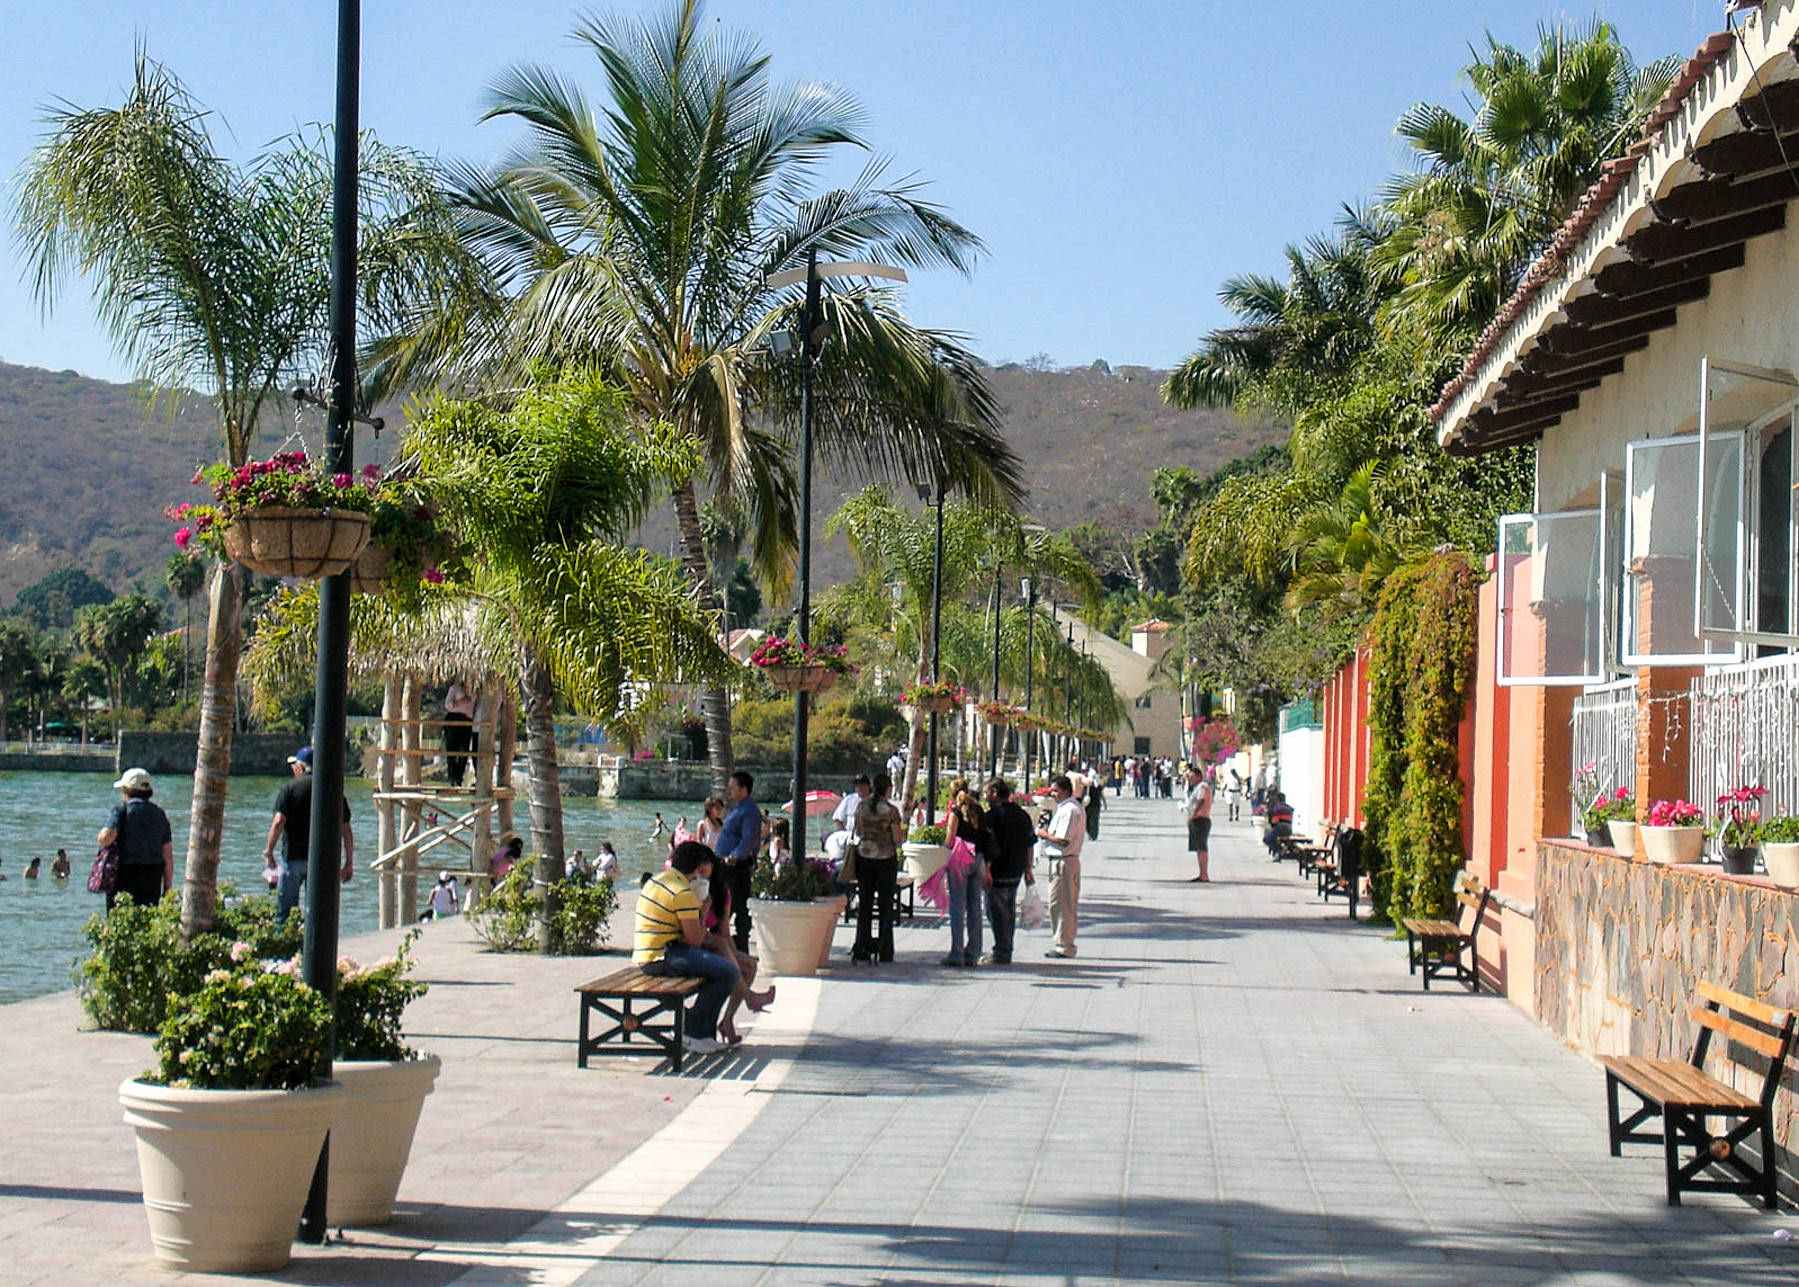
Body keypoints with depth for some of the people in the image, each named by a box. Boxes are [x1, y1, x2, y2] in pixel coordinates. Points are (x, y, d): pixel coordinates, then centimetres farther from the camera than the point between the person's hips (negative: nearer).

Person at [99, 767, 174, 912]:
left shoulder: (122, 809, -3)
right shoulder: (159, 813, 11)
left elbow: (107, 837, -20)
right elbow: (168, 855, 9)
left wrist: (101, 836, 4)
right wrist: (168, 888, 13)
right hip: (153, 881, 4)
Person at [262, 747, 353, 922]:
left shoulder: (289, 789, -2)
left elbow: (279, 821, -15)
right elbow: (346, 830, 4)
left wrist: (268, 852, -8)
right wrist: (349, 863, 8)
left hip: (293, 857, -3)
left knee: (283, 909, 3)